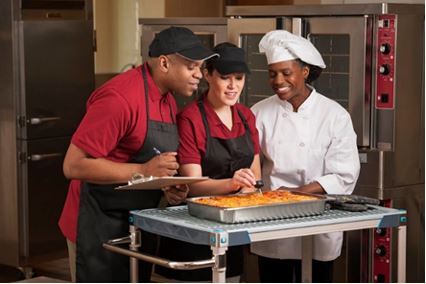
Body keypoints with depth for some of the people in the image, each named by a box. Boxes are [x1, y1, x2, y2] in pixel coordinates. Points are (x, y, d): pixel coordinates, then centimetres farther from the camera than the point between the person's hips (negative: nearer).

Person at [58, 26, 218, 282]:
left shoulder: (168, 101, 8)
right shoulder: (119, 98, -21)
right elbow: (74, 166, -23)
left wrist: (168, 186, -1)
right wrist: (143, 171, -26)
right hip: (101, 224, -9)